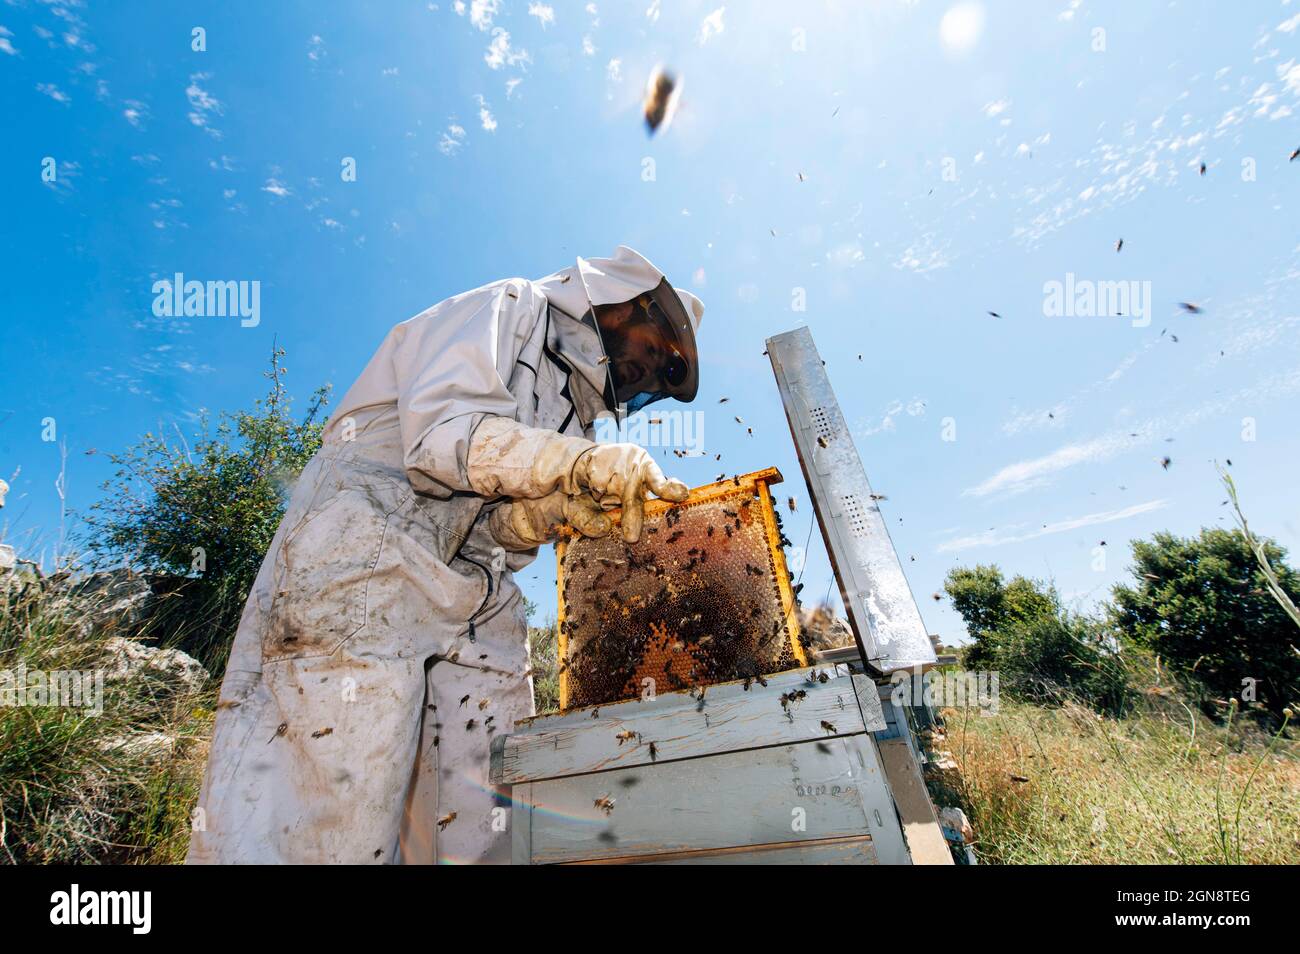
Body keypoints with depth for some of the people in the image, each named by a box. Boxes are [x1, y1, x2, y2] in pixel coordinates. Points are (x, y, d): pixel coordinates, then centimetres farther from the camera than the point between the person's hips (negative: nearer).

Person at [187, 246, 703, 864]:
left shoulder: (572, 410, 24)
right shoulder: (510, 308, 4)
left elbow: (492, 534, 12)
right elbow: (439, 429, -16)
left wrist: (555, 509, -9)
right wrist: (581, 462, -25)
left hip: (470, 599, 8)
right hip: (366, 554, -7)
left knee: (486, 831, 4)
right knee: (337, 825, -7)